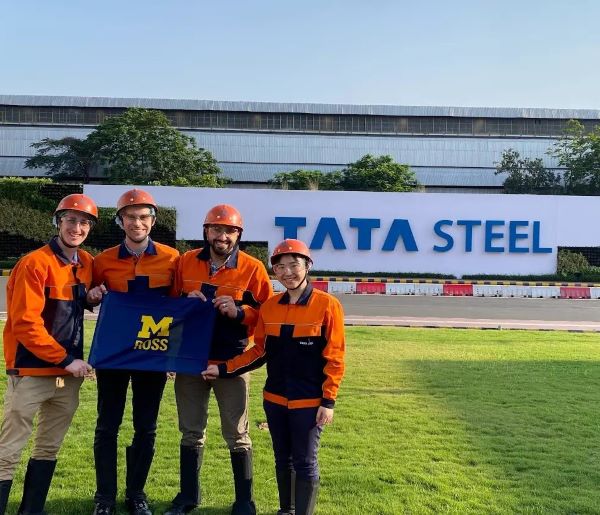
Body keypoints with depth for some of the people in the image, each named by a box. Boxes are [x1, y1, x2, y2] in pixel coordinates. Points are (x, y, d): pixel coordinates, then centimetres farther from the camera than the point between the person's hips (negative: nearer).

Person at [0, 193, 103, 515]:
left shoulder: (87, 264, 8)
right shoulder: (35, 263, -13)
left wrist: (91, 298, 2)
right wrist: (66, 359, -18)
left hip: (69, 374, 7)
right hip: (31, 372, -7)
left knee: (49, 448, 16)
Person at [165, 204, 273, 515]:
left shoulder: (253, 268, -6)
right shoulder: (186, 262, 3)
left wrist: (239, 312, -20)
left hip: (232, 363, -3)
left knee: (237, 436, 6)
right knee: (191, 432, 15)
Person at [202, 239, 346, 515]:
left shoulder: (327, 305, -11)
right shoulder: (269, 306, 3)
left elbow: (334, 357, -10)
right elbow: (260, 351, 10)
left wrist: (328, 401, -12)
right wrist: (224, 369, 2)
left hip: (309, 401, -5)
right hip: (275, 398, 5)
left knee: (305, 462, 3)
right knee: (282, 459, 17)